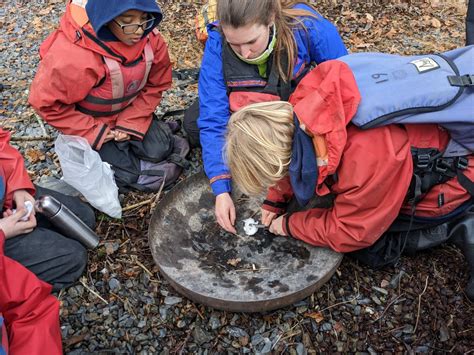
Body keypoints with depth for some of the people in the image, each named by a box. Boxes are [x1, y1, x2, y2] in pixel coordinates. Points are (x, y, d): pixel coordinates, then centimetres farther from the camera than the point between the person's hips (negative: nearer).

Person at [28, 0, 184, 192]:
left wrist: (132, 123, -14)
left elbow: (156, 84, -6)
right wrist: (92, 132, -21)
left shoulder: (151, 38, -21)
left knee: (158, 150, -6)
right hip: (87, 121, -4)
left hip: (128, 110, 5)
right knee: (126, 173, -9)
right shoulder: (72, 54, -37)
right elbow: (45, 101, -25)